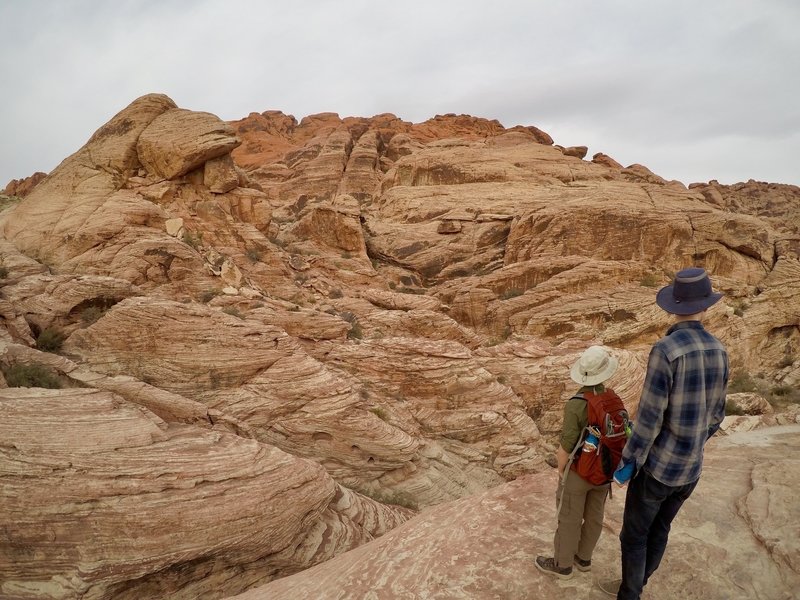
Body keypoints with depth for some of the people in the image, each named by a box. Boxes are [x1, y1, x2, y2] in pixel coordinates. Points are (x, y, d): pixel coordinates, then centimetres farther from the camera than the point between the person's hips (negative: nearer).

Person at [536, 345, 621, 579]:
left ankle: (562, 564, 30)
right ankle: (583, 557, 41)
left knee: (568, 519, 12)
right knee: (593, 516, 22)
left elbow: (566, 447, -23)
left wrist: (560, 470, -4)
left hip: (577, 472, -6)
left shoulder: (575, 405, -29)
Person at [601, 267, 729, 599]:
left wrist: (627, 461, -13)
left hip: (657, 465, -7)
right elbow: (715, 414, 7)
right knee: (658, 529, 26)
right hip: (690, 467, 8)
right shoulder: (717, 350, -4)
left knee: (633, 535, 14)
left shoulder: (665, 350, -29)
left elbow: (649, 417, -26)